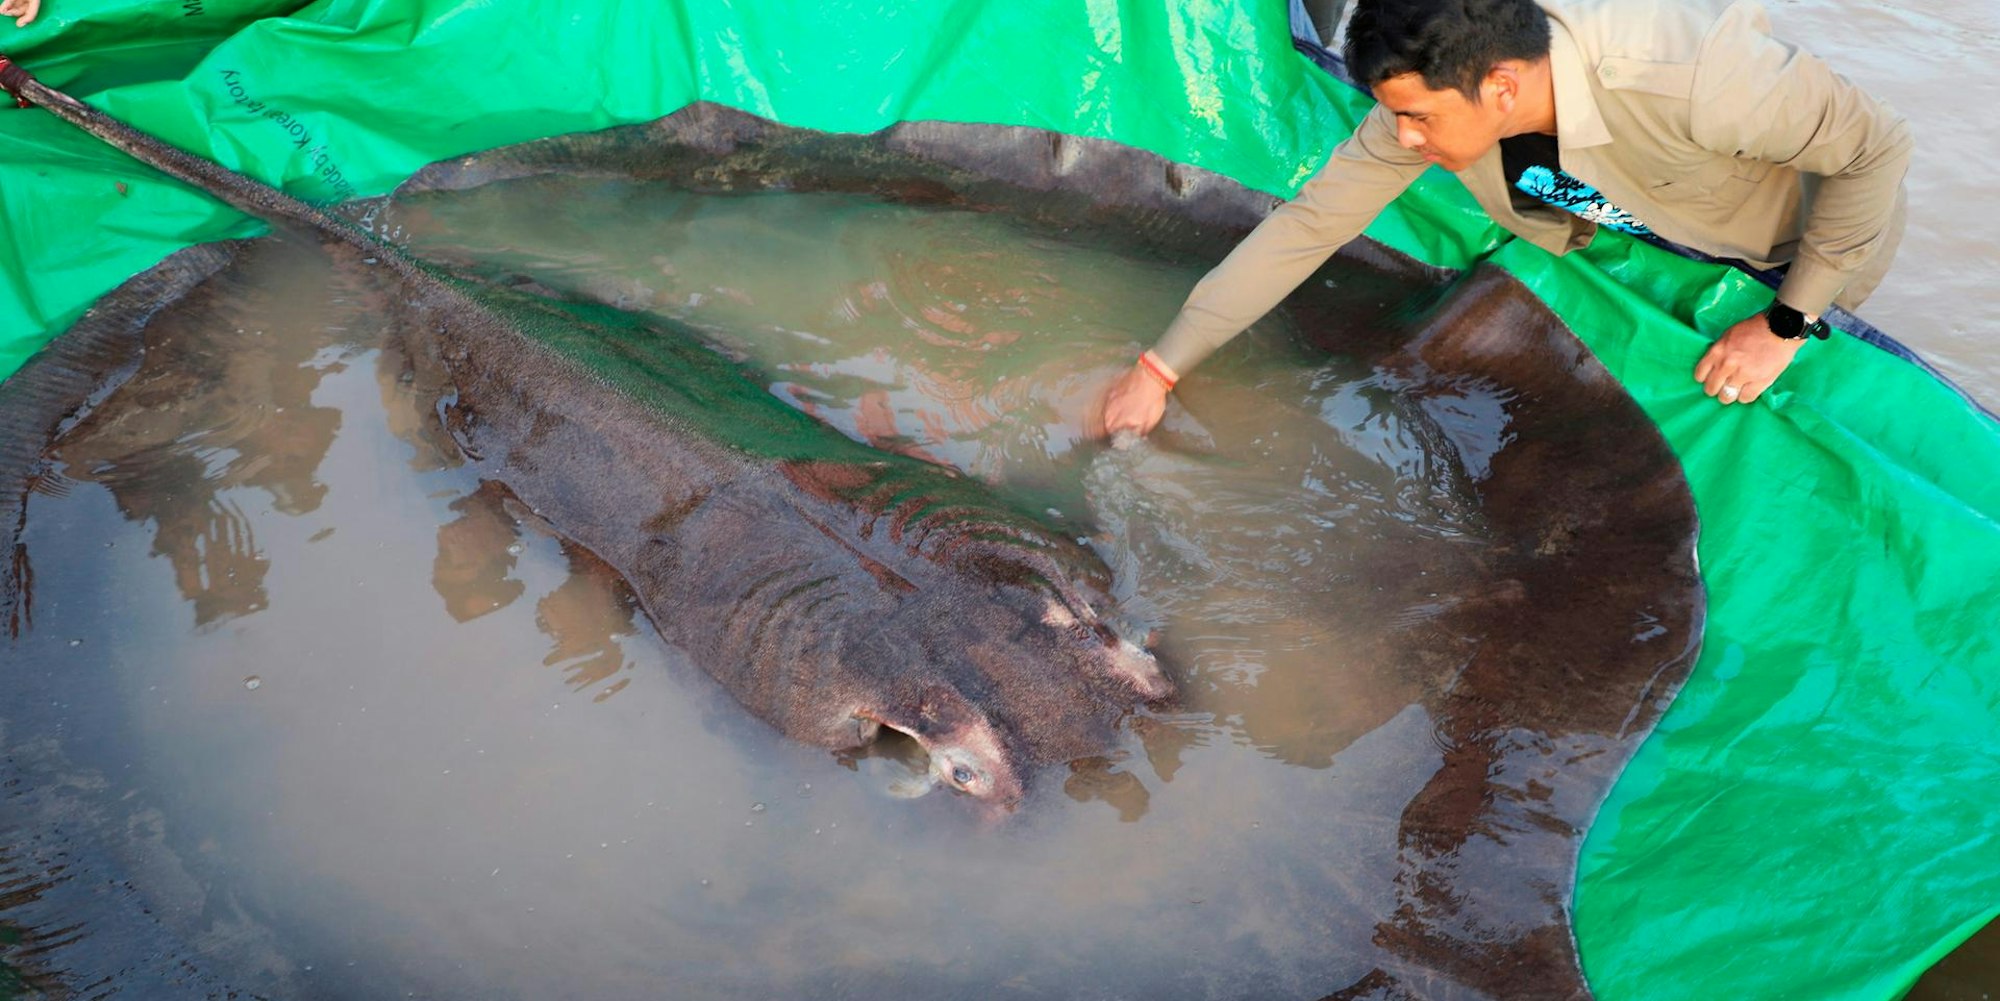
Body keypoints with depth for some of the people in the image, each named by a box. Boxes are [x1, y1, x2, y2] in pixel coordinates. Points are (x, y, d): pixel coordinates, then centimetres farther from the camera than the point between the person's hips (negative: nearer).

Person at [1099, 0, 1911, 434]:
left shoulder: (1690, 71, -46)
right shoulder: (1437, 92, -29)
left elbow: (1876, 147, -31)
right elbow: (1307, 225, -23)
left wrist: (1785, 325, -26)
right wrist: (1159, 369, -23)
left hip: (1799, 240, -4)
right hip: (1653, 231, 5)